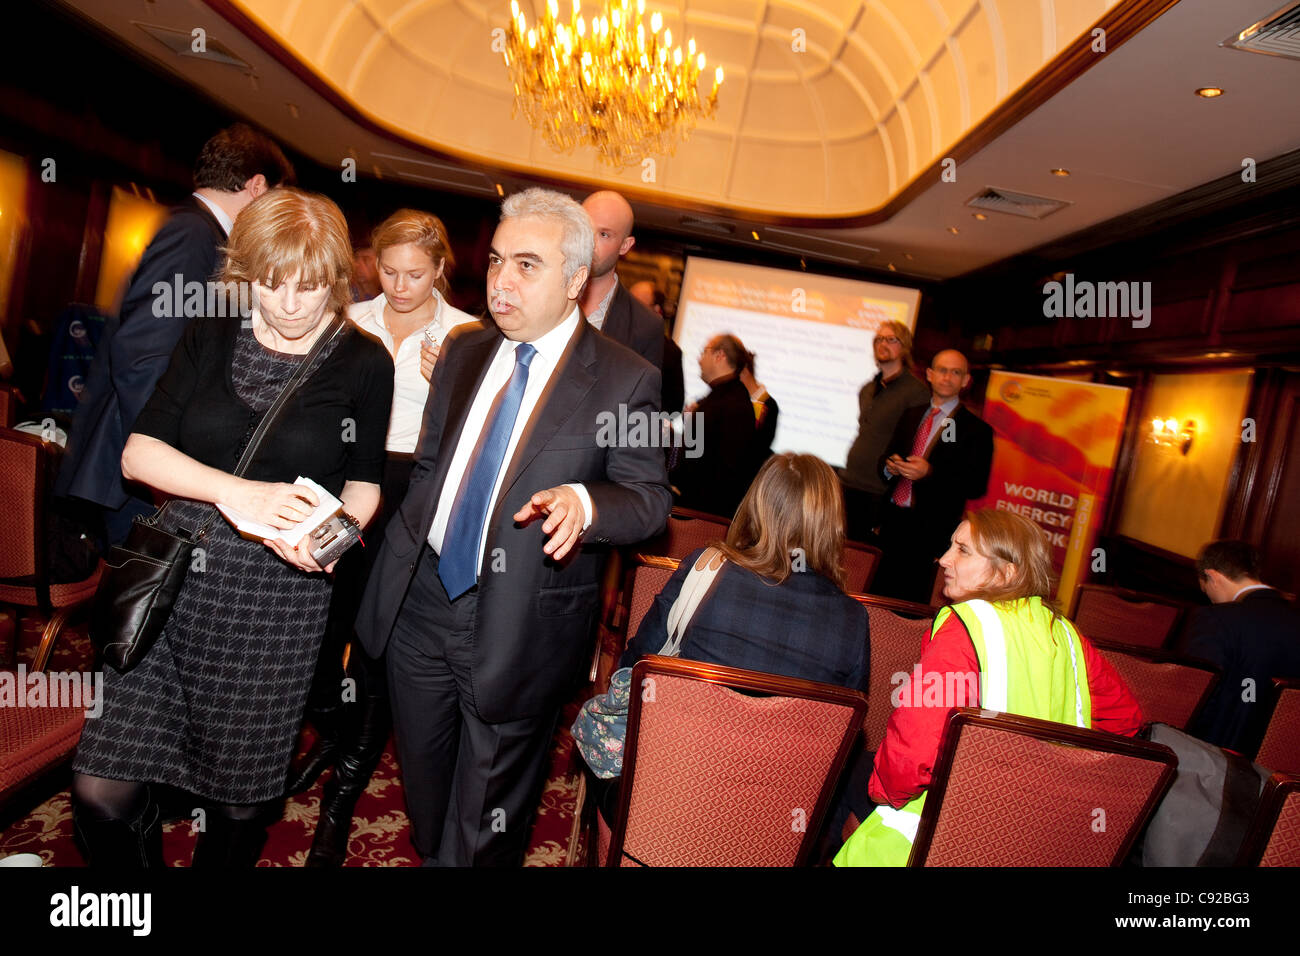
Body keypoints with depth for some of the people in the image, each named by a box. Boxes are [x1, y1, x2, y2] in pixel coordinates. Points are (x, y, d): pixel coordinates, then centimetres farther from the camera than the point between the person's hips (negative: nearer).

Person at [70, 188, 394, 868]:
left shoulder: (364, 363, 1)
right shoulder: (209, 339, 6)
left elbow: (362, 485, 6)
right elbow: (138, 453, 0)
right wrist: (233, 490, -17)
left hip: (277, 602, -2)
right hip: (174, 581, 2)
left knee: (240, 797, 10)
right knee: (102, 791, 3)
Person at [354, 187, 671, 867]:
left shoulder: (624, 380, -12)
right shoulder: (463, 350, 5)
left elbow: (650, 497, -14)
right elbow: (429, 464, 12)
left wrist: (584, 502, -33)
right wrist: (395, 552, 8)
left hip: (518, 627, -5)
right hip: (420, 599, 6)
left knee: (486, 821, 16)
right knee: (422, 780, 28)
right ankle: (431, 856, 56)